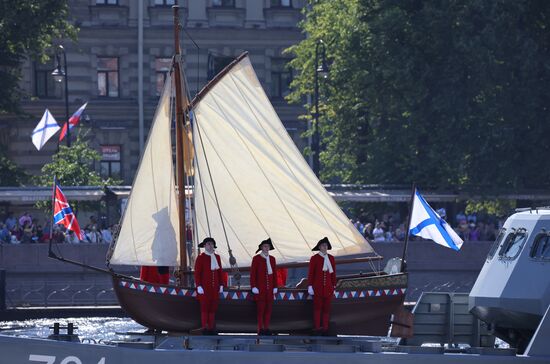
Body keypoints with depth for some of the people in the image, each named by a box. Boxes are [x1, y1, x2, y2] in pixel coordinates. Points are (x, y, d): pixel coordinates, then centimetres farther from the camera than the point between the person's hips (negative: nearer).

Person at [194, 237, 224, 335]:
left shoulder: (217, 257, 10)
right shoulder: (200, 258, -5)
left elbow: (220, 272, 13)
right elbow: (197, 273, -8)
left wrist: (221, 285, 8)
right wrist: (199, 287, -15)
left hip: (214, 288, 5)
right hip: (205, 288, -5)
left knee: (213, 308, 4)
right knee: (205, 308, -4)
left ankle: (211, 328, 8)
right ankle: (205, 328, -2)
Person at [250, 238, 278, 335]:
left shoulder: (272, 259, 12)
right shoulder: (256, 258, -1)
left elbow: (275, 274, 14)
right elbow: (252, 273, -4)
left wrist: (275, 287, 8)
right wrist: (254, 287, -11)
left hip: (269, 288, 4)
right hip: (260, 287, -4)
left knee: (268, 308, 2)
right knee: (260, 308, -6)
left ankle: (266, 328, 6)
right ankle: (260, 329, -4)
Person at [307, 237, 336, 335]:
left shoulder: (331, 258, 7)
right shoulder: (314, 258, -4)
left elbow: (333, 273, 9)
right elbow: (310, 273, -4)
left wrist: (334, 286, 6)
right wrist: (310, 286, -9)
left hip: (328, 287, 3)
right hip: (317, 286, -3)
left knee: (327, 307, 3)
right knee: (317, 307, -2)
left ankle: (325, 329, 6)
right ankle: (317, 328, 0)